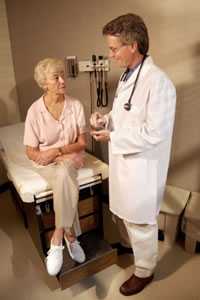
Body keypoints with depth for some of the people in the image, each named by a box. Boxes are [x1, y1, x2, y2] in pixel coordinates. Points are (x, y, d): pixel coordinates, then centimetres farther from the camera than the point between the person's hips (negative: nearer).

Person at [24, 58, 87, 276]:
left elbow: (82, 143, -5)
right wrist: (55, 157, -19)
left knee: (64, 177, -33)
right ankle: (70, 236, -13)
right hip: (46, 163, -1)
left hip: (70, 157, 1)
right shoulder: (35, 111, -9)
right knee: (67, 184, -33)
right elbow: (31, 152, -7)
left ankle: (57, 238, -17)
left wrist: (57, 151, -20)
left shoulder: (75, 105, -6)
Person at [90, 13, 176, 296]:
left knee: (141, 222, 13)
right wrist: (105, 119, -4)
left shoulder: (158, 82, -23)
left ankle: (144, 271, 39)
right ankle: (133, 245, 56)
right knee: (127, 215, 27)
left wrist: (112, 137, -18)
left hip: (143, 166, -8)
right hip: (124, 161, 8)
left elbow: (154, 133, -26)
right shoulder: (127, 76, 7)